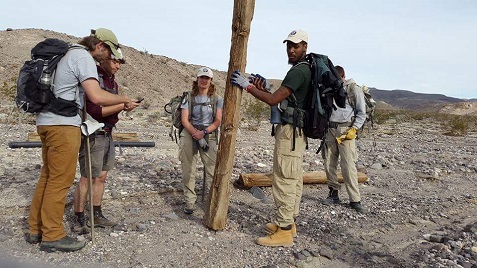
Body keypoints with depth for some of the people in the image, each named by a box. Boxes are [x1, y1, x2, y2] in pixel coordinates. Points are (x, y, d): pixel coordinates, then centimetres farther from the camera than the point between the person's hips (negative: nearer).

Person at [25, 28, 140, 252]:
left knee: (48, 176, 14)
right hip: (63, 124, -10)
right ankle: (52, 236, 5)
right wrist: (125, 100, -8)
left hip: (47, 122, 10)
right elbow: (96, 96, -21)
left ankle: (35, 230, 23)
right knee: (60, 180, -3)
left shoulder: (68, 54, 20)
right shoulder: (84, 57, -10)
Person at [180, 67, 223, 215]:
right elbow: (184, 120, -2)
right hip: (190, 133, 0)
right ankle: (189, 202, 14)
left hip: (209, 135, 0)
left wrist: (204, 132, -15)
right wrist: (196, 134, -16)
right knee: (188, 170, 2)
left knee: (213, 170, -8)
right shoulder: (189, 98, 5)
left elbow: (218, 121, 1)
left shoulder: (217, 99, 7)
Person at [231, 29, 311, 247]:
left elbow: (273, 100, -20)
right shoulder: (306, 69, 19)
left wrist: (248, 86, -12)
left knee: (284, 180, -8)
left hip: (289, 131, -11)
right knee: (294, 179, 14)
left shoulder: (298, 71, -14)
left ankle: (284, 232, -1)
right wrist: (266, 87, 8)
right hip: (297, 131, 11)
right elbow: (285, 99, 19)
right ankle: (289, 223, 25)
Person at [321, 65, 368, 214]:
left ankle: (355, 200, -3)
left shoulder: (354, 90, 2)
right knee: (329, 164, 5)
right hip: (329, 130, 5)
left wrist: (354, 129, -8)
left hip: (345, 130, -5)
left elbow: (362, 113, 2)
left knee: (348, 166, -10)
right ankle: (333, 194, 18)